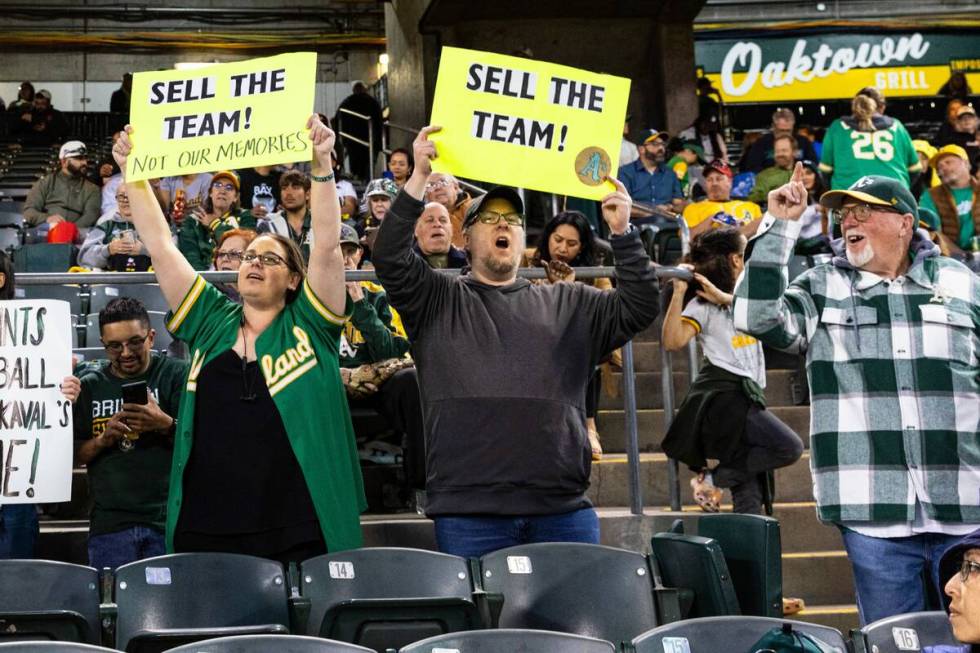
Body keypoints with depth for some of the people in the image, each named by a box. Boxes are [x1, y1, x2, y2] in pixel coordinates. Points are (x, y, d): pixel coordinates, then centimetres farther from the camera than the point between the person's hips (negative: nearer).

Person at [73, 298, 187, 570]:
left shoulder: (177, 374, 3)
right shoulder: (90, 386, 11)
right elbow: (71, 455, 11)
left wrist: (166, 425, -20)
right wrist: (103, 440, -9)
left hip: (171, 518, -2)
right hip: (110, 522, 2)